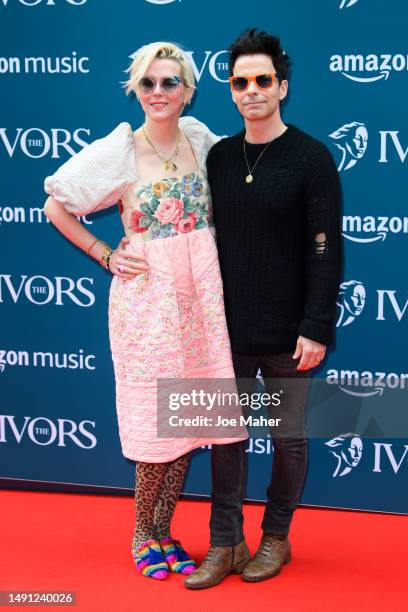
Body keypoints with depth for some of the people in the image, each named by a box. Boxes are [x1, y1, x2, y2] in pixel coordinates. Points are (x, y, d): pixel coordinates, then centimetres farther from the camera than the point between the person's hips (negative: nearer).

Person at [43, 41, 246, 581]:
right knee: (156, 420, 0)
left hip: (200, 295, 4)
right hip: (146, 298, -4)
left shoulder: (200, 141, 5)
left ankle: (164, 531, 23)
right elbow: (56, 208, 1)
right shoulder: (120, 153, -6)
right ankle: (143, 535, 20)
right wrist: (107, 257, -3)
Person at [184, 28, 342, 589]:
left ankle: (276, 537, 26)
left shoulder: (311, 158, -7)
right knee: (226, 435, 8)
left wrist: (316, 328, -15)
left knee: (288, 437, 9)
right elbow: (207, 241, 11)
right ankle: (225, 543, 18)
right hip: (229, 329, 4)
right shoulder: (218, 157, 6)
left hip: (287, 332, -3)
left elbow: (326, 251, -10)